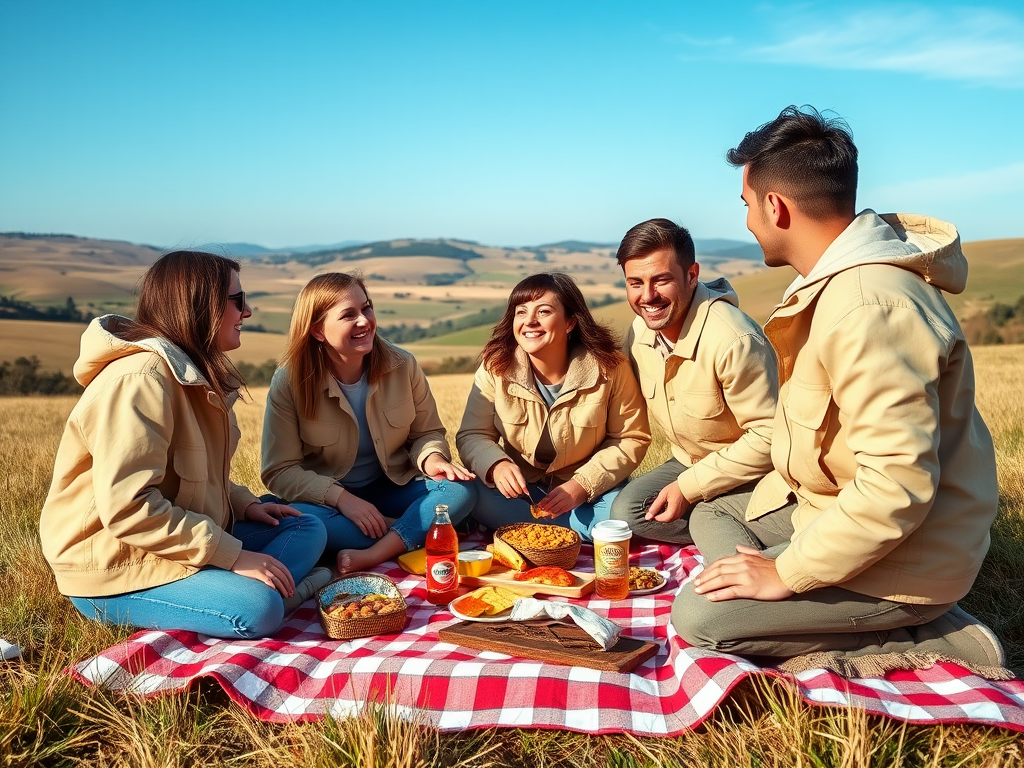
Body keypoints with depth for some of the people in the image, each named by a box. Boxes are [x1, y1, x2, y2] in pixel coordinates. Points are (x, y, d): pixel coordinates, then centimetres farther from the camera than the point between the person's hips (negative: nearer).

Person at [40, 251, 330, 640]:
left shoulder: (197, 374, 10)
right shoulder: (139, 379, -21)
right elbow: (127, 506, -29)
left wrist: (244, 503, 3)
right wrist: (232, 556, -25)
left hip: (182, 540, 10)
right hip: (113, 569, -10)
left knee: (308, 528, 2)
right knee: (258, 610, -32)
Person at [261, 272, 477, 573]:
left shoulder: (402, 366, -7)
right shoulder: (289, 382, -13)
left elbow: (427, 432, 4)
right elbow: (280, 471, -13)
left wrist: (431, 459, -21)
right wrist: (341, 498, -27)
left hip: (392, 489, 2)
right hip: (327, 499, -2)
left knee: (461, 490, -23)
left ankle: (372, 556, -35)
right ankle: (418, 532, -22)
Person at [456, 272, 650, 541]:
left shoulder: (609, 368, -14)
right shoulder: (495, 368, -11)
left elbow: (632, 438, -6)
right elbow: (472, 436, -7)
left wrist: (583, 485, -19)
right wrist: (496, 465, -31)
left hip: (589, 493, -1)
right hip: (521, 488, 2)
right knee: (474, 497, -29)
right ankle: (582, 529, -14)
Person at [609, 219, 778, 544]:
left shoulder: (733, 340, -30)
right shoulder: (640, 332, -5)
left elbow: (769, 437, -25)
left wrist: (689, 488, -22)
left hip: (745, 475, -6)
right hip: (688, 463, 7)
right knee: (626, 511, -14)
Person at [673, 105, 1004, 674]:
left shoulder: (868, 307, -30)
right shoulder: (841, 280, 4)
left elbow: (897, 486, -33)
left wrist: (785, 573, -24)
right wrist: (776, 494, 11)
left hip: (899, 559, -10)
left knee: (700, 617, -16)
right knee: (712, 514, 20)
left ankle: (935, 642, -5)